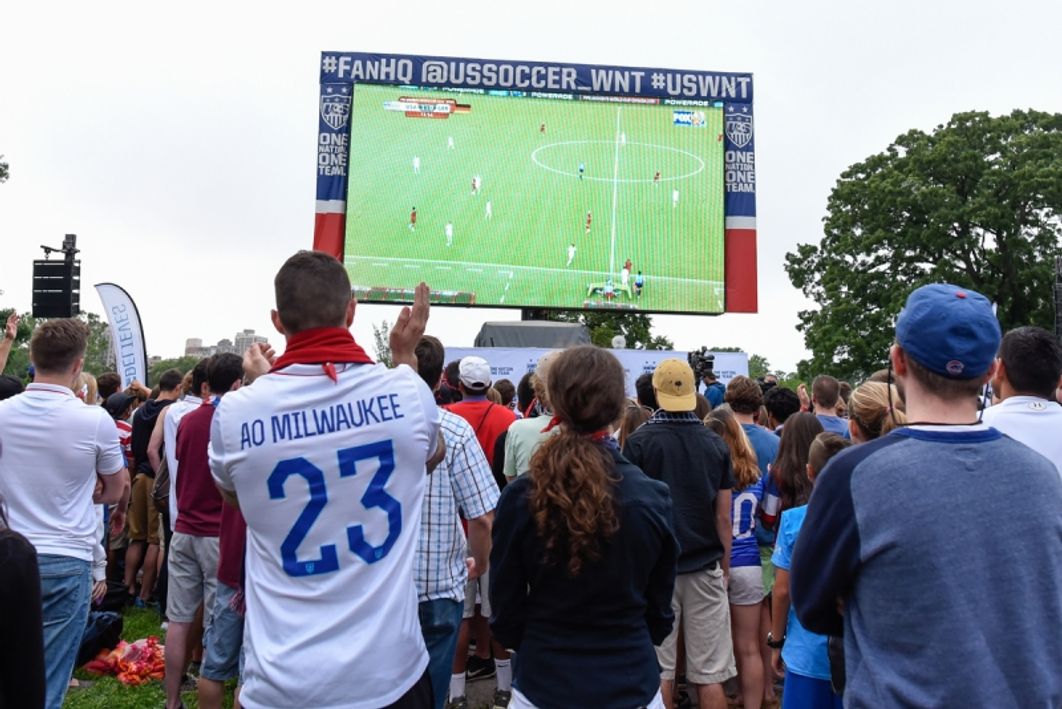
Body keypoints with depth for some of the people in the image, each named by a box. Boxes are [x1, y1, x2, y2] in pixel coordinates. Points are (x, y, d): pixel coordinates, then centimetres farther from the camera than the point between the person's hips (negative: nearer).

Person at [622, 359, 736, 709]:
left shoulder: (640, 441, -7)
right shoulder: (715, 443, 1)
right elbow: (723, 517, 4)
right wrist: (725, 565, 15)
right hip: (706, 566, 2)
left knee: (659, 672, 8)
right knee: (710, 676, 8)